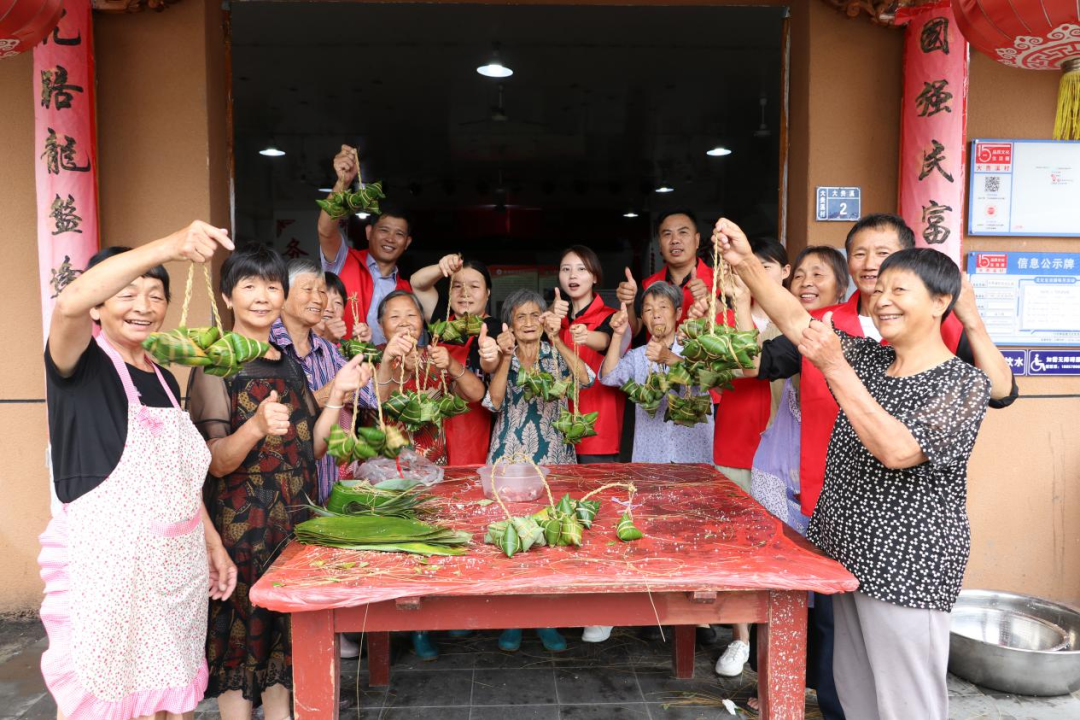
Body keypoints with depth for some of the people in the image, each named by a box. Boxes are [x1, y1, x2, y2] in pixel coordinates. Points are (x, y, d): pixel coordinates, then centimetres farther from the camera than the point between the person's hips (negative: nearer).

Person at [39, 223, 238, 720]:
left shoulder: (165, 380, 13)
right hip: (105, 562, -5)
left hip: (176, 563, 6)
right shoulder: (80, 364, -6)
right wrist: (169, 245, -41)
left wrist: (214, 544, 13)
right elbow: (69, 303, -30)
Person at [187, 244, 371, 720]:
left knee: (285, 632, 13)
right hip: (241, 523, -6)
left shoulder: (289, 366, 11)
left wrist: (340, 394, -2)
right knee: (241, 631, 2)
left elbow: (311, 449, 9)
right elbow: (215, 462, -14)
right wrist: (255, 427, -33)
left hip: (294, 519, 6)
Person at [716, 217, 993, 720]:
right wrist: (746, 264, -14)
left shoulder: (965, 384, -12)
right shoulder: (869, 359, 7)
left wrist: (834, 367, -29)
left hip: (906, 569, -7)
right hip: (847, 556, 7)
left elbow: (898, 451, -26)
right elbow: (796, 322, -1)